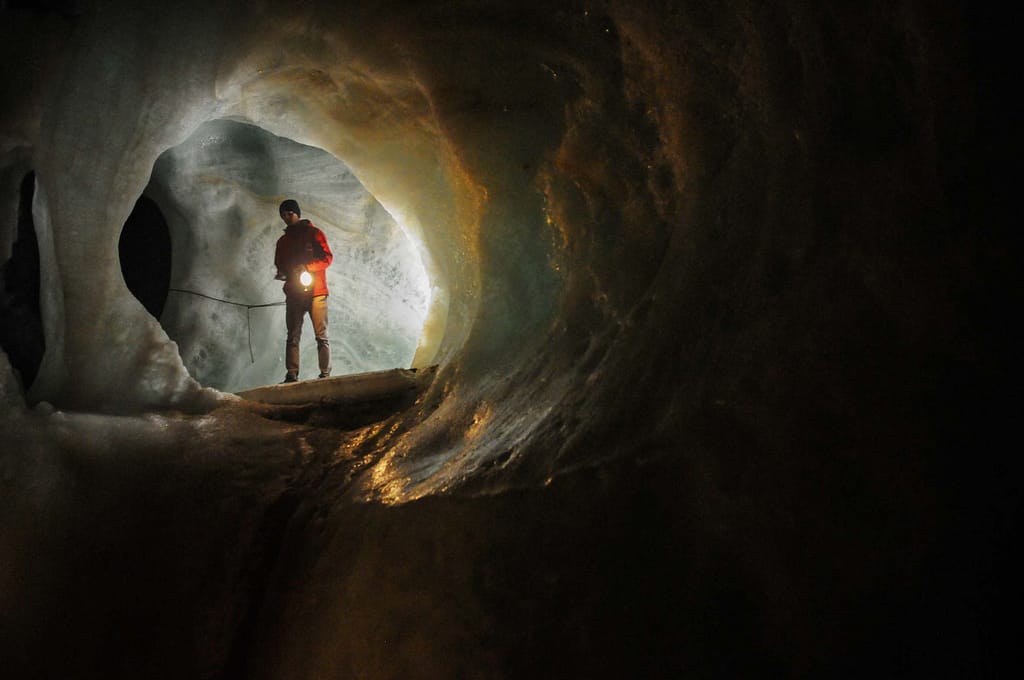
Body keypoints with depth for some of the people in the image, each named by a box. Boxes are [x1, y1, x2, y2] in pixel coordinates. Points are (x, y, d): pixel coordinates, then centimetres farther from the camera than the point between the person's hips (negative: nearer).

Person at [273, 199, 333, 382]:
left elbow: (327, 257, -1)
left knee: (321, 336, -7)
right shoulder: (282, 241, 21)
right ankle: (291, 375, -6)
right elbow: (280, 265, 24)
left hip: (316, 292, -4)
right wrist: (282, 273, 0)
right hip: (293, 294, 4)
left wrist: (307, 266, -16)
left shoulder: (314, 233, 7)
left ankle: (325, 374, -7)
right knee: (293, 336, -3)